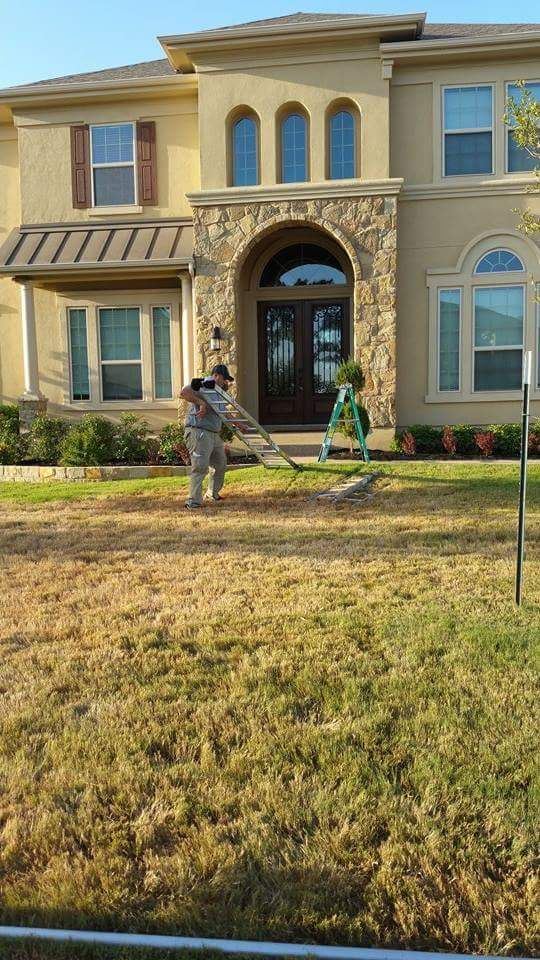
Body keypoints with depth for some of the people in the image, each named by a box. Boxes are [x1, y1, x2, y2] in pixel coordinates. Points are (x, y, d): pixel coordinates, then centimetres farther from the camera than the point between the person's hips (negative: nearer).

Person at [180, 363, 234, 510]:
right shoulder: (202, 388, -10)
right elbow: (184, 392, -28)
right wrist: (201, 403, -32)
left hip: (214, 434, 10)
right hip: (199, 433, -10)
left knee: (220, 464, 18)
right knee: (200, 467, -16)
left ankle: (212, 494, 37)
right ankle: (193, 501, -15)